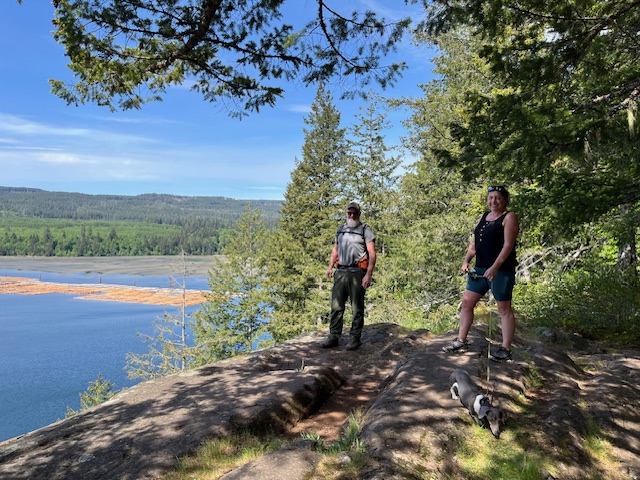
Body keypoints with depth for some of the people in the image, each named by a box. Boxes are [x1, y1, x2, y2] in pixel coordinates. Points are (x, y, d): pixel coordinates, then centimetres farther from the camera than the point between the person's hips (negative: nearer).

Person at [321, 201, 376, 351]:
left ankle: (355, 339, 12)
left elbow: (372, 254, -5)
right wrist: (330, 267, 9)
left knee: (357, 308, 2)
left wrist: (368, 275, -13)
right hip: (341, 272, 5)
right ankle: (334, 337, 12)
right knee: (336, 306, 4)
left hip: (357, 272, -4)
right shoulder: (341, 229, 18)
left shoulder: (365, 229, 2)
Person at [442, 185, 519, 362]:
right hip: (480, 269, 8)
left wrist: (494, 267, -25)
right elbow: (474, 242, 16)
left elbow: (508, 245, -16)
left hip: (501, 270, -8)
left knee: (504, 309, 0)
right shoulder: (484, 216, 16)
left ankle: (505, 350, 7)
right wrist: (466, 260, 0)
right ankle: (461, 341, 18)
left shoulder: (509, 217, -6)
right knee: (467, 302, 8)